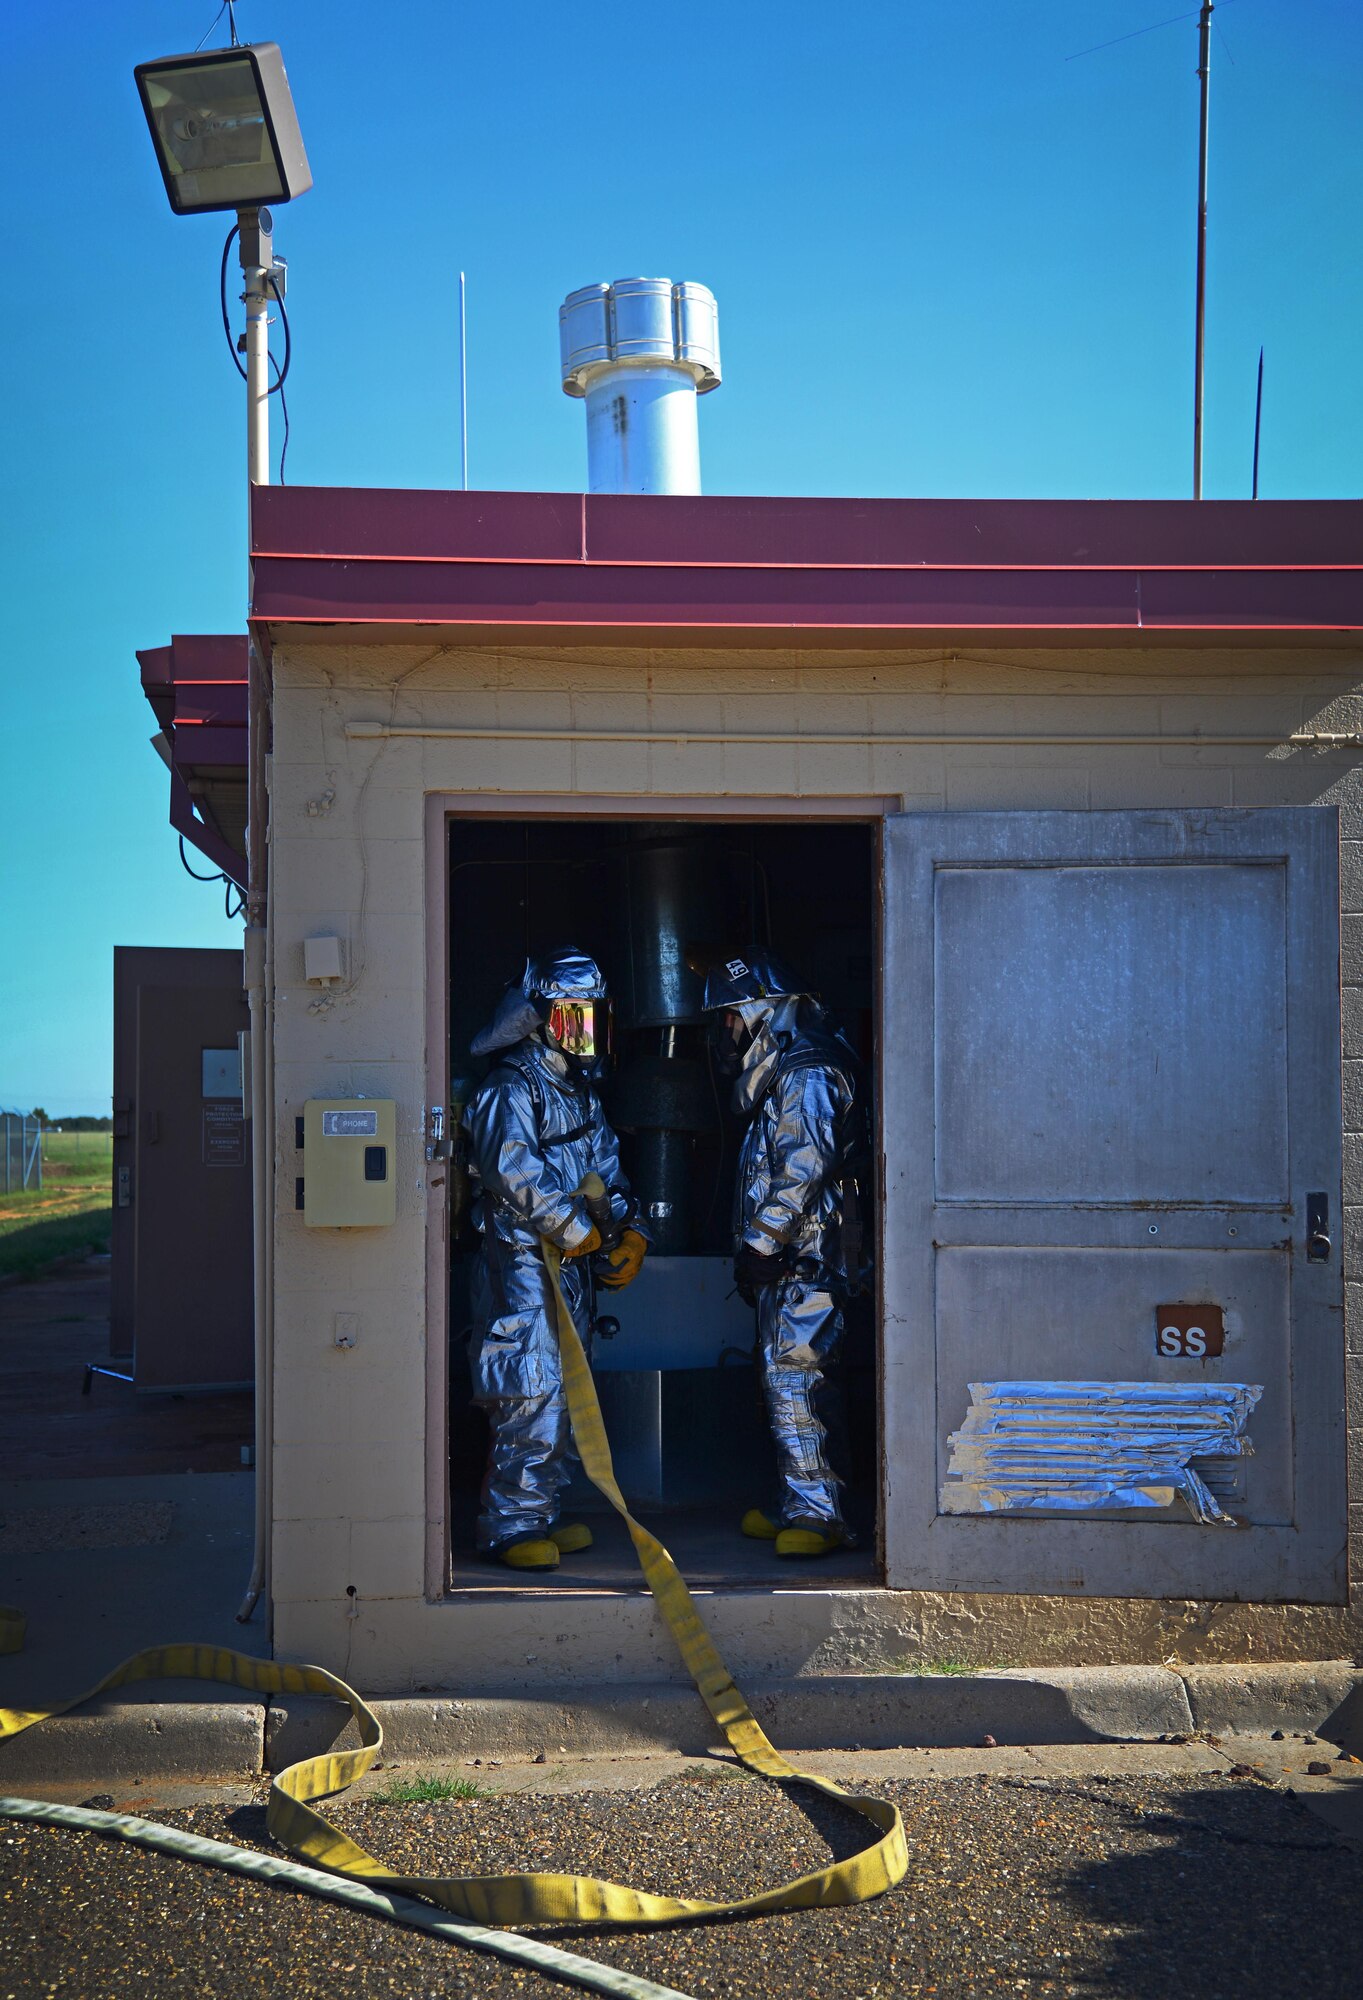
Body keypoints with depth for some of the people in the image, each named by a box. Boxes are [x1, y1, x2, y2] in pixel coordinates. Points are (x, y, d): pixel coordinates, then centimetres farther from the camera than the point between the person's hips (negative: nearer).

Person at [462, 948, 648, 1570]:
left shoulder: (582, 1092, 18)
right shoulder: (511, 1090, -11)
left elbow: (607, 1172, 20)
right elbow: (517, 1175, -23)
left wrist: (630, 1231, 3)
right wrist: (582, 1232, -19)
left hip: (572, 1265, 9)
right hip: (524, 1264, -9)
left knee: (563, 1394, 13)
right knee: (532, 1396, -9)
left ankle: (539, 1517, 23)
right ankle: (511, 1529, -1)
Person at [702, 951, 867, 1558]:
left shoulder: (805, 1072, -11)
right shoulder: (776, 1073, 21)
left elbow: (805, 1167, -21)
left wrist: (760, 1244, -20)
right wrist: (756, 1252, 19)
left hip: (804, 1259, -10)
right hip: (787, 1259, 10)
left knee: (791, 1374, -12)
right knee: (783, 1375, 12)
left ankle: (816, 1513, -9)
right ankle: (797, 1508, 19)